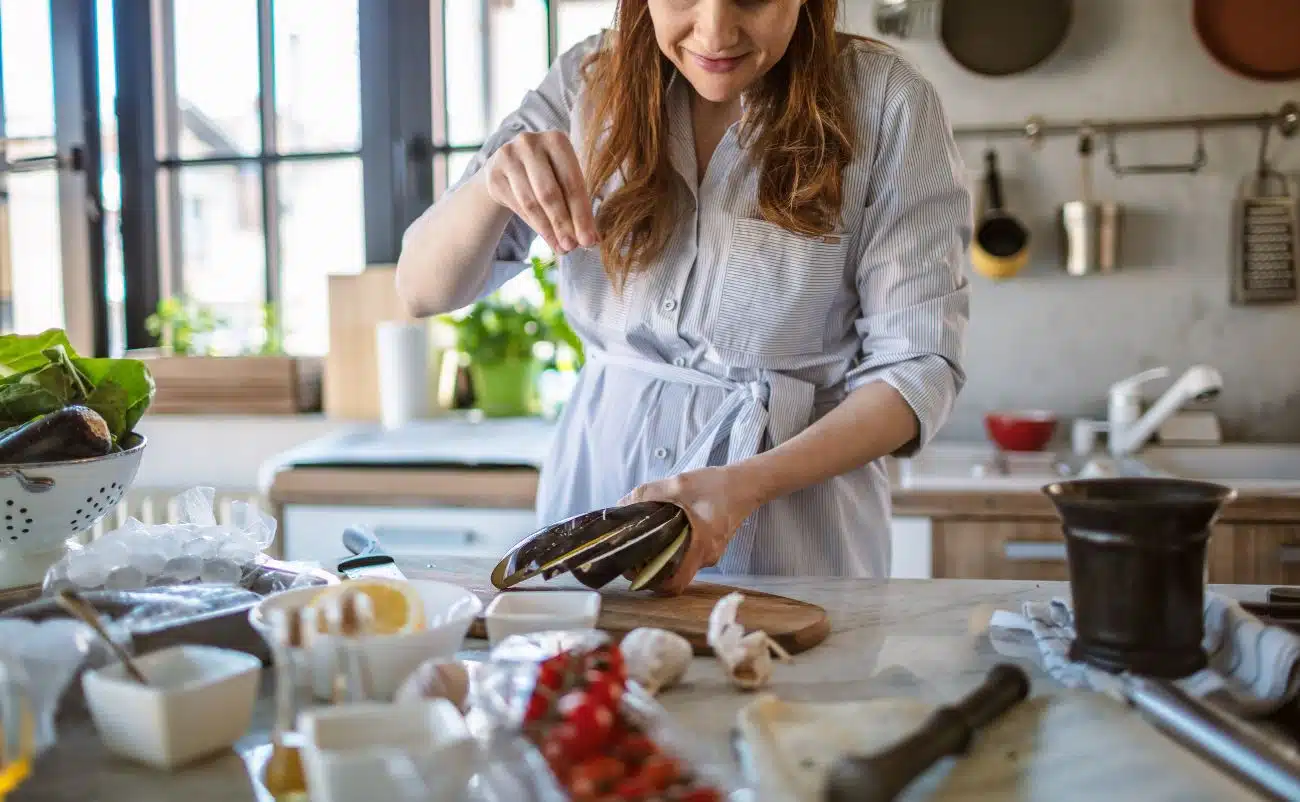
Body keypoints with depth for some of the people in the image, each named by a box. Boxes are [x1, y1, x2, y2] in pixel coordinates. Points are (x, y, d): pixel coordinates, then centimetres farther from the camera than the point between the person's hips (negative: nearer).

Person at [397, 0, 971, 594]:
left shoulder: (886, 102, -7)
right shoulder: (590, 80, 1)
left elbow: (919, 367, -8)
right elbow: (423, 289, -1)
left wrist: (748, 484, -22)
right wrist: (491, 186, -22)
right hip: (593, 493, 3)